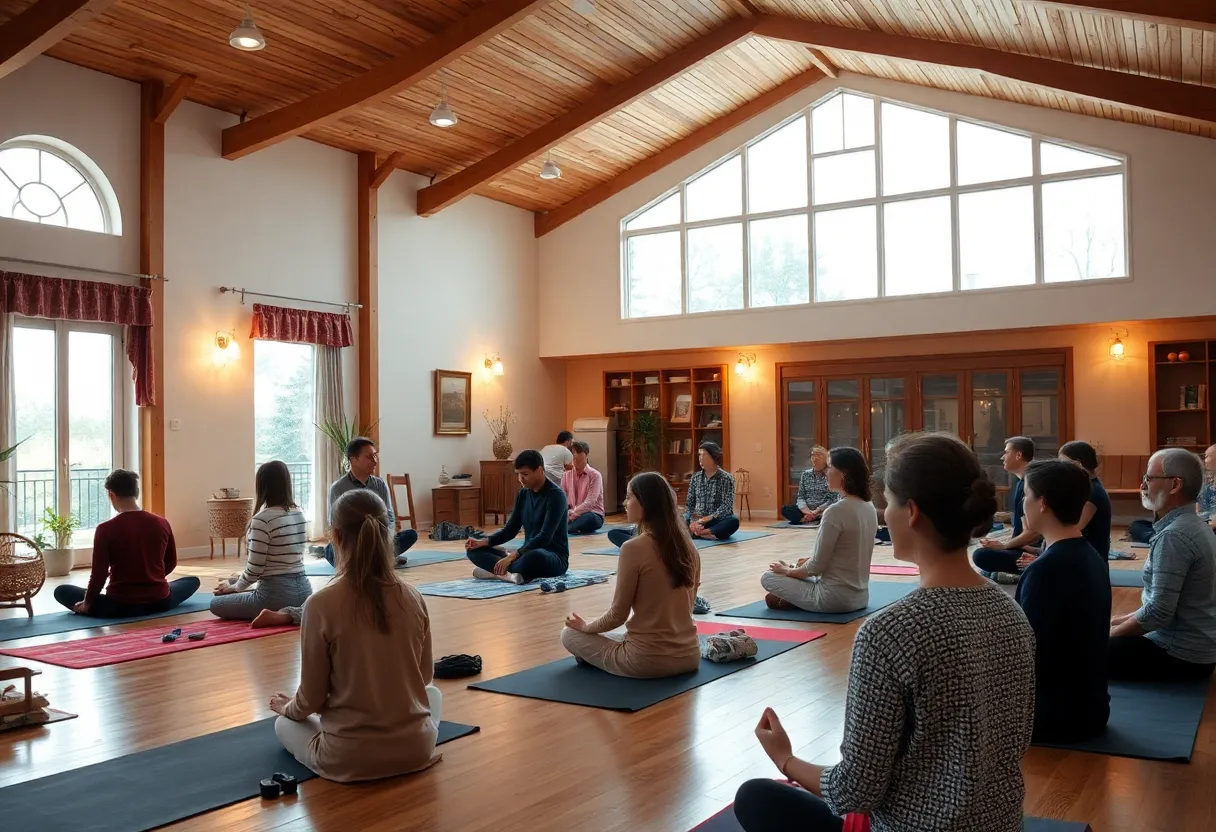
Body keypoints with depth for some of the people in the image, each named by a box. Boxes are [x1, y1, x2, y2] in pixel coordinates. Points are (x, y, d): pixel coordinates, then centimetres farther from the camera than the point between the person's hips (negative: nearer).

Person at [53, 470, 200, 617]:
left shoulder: (105, 529, -12)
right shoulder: (162, 524, -2)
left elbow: (99, 573, -10)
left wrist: (87, 603, 6)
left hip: (120, 607, -2)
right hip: (160, 602, 2)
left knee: (61, 591, 18)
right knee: (193, 581, 31)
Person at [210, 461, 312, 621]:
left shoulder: (263, 519, -17)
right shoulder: (299, 513, 6)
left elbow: (254, 567, -14)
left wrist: (235, 587, 7)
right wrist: (241, 579, 22)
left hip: (276, 595, -9)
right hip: (303, 590, 9)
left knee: (216, 604, 13)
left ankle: (275, 615, 3)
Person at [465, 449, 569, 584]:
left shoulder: (555, 495, -15)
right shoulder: (523, 494, 8)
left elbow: (545, 536, -25)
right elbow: (510, 530, 10)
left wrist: (513, 556, -32)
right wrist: (483, 542, -7)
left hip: (555, 558, -8)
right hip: (528, 553, 8)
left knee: (535, 556, -45)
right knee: (474, 550, -4)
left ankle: (498, 572, -23)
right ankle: (515, 572, -26)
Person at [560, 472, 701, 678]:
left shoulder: (634, 548, -18)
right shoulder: (688, 547, 1)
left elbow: (618, 615, -11)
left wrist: (586, 626, 10)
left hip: (647, 660, -6)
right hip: (689, 656, 7)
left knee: (569, 634, 15)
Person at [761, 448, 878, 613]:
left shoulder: (836, 511, -22)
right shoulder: (869, 508, 3)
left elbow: (817, 567, -16)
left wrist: (788, 570, 2)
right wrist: (811, 560, 18)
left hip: (835, 598, -8)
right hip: (860, 596, 8)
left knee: (768, 577, 8)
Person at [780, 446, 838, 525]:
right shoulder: (805, 474, 11)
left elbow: (832, 500, -7)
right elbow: (800, 497, 7)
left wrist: (816, 511, -20)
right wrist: (806, 511, -15)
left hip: (823, 511, -4)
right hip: (806, 509, 4)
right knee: (785, 509, -21)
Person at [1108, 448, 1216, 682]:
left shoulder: (1173, 535, -22)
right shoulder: (1192, 525, 10)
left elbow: (1159, 612, -25)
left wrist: (1110, 633, -12)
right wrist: (1123, 620, 9)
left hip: (1180, 655, -10)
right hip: (1197, 648, 10)